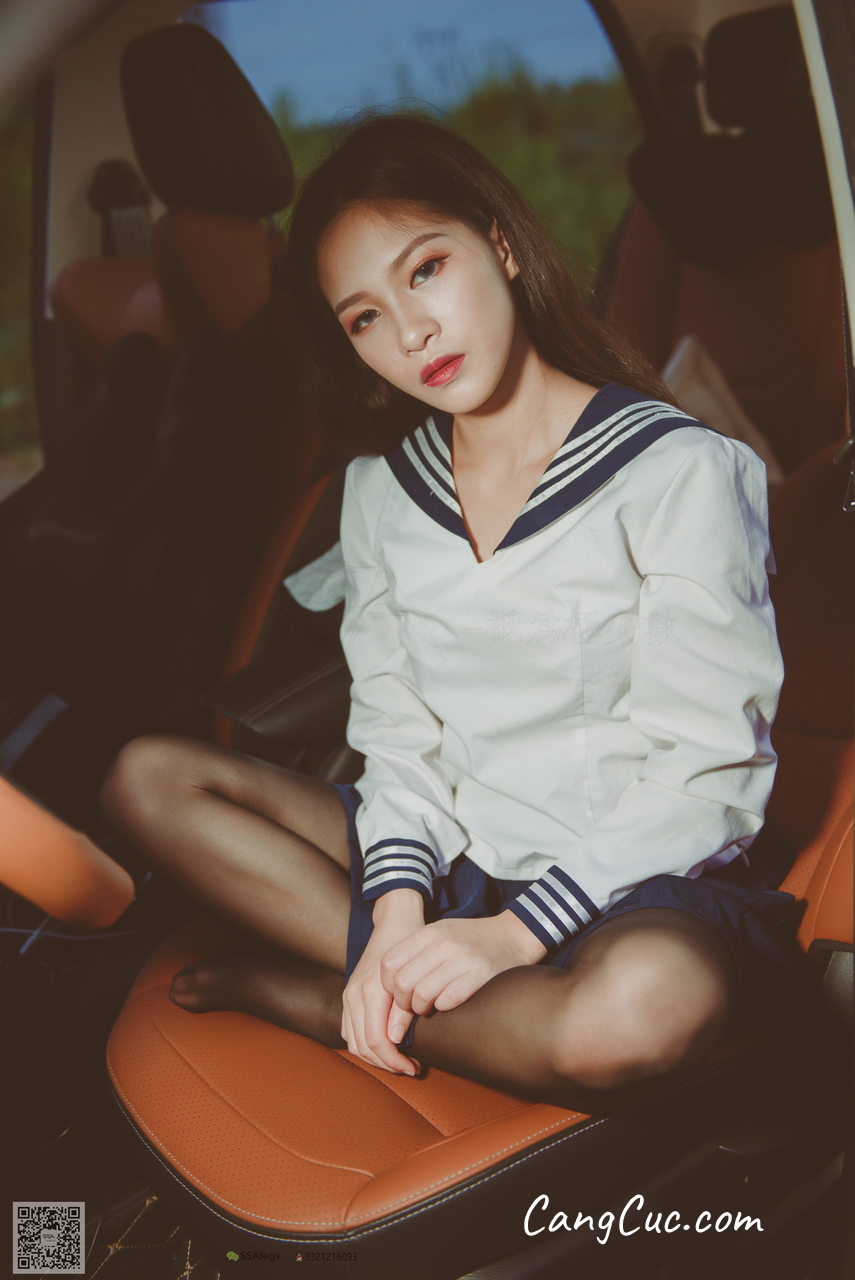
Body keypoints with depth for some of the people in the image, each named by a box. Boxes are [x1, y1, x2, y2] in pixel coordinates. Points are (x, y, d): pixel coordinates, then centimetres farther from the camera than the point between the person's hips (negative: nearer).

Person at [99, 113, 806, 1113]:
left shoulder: (679, 471, -11)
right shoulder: (382, 488, 6)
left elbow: (704, 774, -14)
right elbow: (400, 736, 5)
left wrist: (513, 932, -20)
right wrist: (398, 910, -13)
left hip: (650, 888, -4)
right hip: (455, 860, 5)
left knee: (648, 1003, -40)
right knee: (148, 777, -6)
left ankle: (309, 997, -14)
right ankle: (410, 992, -17)